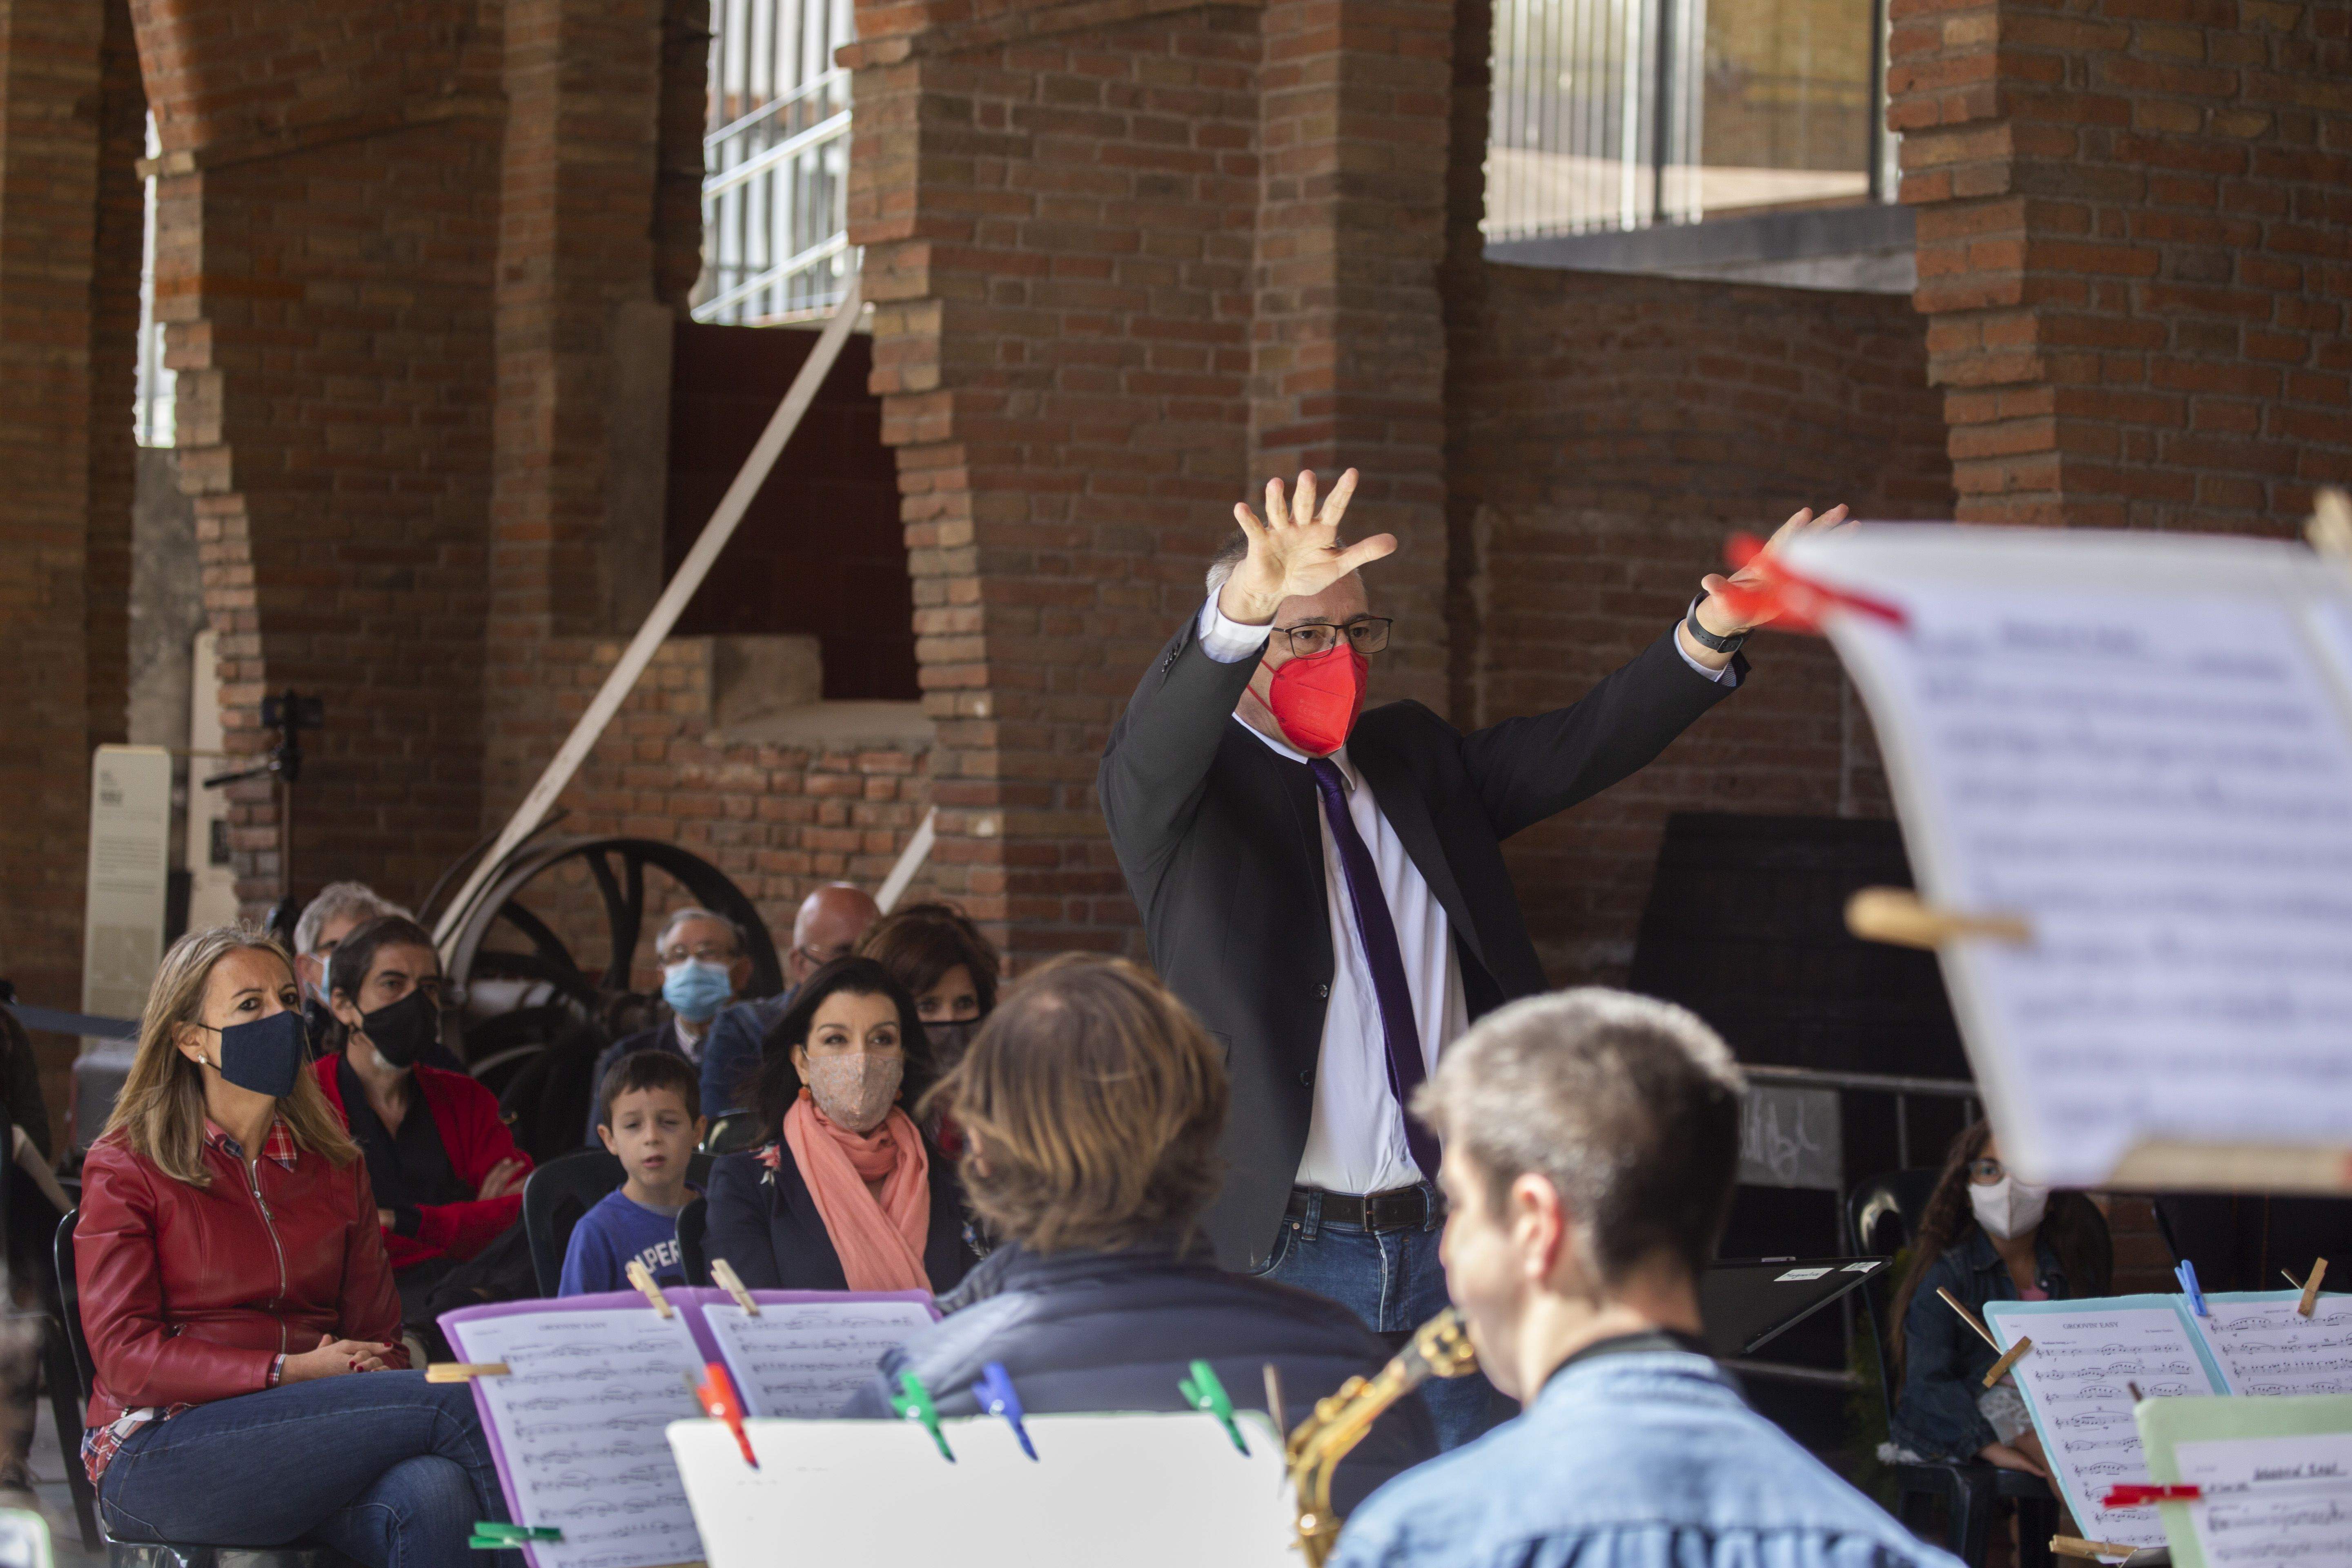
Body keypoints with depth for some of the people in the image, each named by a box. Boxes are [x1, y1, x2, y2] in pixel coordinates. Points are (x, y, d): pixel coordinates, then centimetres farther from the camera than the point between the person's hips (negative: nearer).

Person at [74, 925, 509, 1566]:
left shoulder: (335, 1165, 19)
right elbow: (126, 1358, -4)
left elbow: (376, 1337, 18)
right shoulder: (125, 1167, 6)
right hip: (163, 1453, -4)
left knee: (436, 1496, -34)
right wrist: (292, 1371, -14)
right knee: (450, 1401, -26)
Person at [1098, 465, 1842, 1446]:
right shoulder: (1186, 788, -3)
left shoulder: (1414, 758, 15)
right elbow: (1154, 746, -26)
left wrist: (1710, 633, -12)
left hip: (1453, 1244, 5)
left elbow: (1580, 747, 5)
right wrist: (1245, 610, -46)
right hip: (1283, 1249, -5)